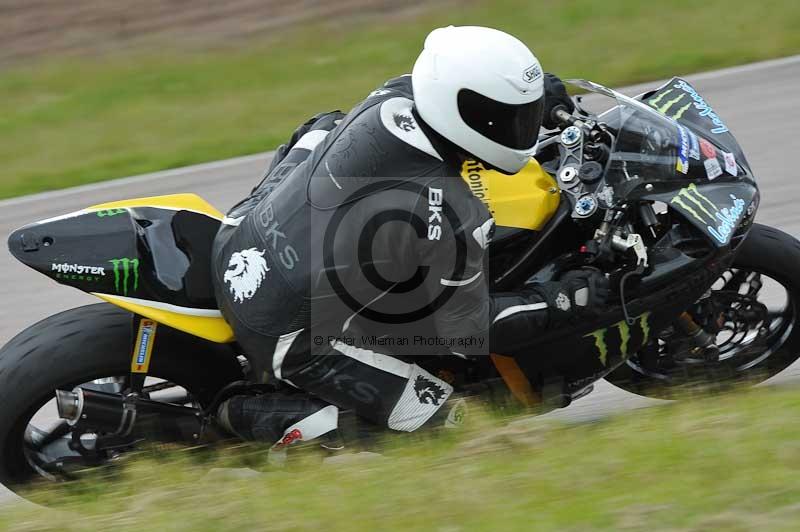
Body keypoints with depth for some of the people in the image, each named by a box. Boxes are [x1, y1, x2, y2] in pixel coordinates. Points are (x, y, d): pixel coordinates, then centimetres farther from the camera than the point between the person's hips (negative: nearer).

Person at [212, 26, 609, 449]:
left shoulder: (388, 103, -8)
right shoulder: (455, 220, -26)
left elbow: (446, 85, 20)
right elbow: (466, 332, -11)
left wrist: (529, 89, 21)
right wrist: (561, 301, -2)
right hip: (285, 333, -8)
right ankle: (249, 413, -3)